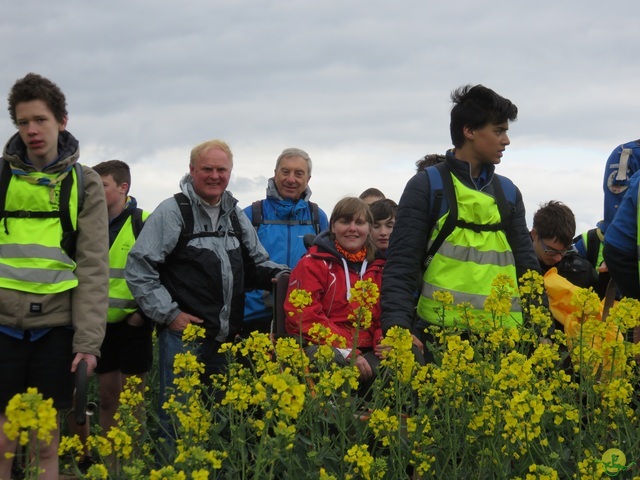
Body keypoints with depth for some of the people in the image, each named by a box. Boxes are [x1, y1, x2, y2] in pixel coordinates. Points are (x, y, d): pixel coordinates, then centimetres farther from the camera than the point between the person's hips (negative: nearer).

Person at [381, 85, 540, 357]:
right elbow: (400, 266, -5)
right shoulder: (427, 186, 0)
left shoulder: (509, 192, 16)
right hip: (440, 335, -4)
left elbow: (526, 265, 18)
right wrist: (396, 327, -19)